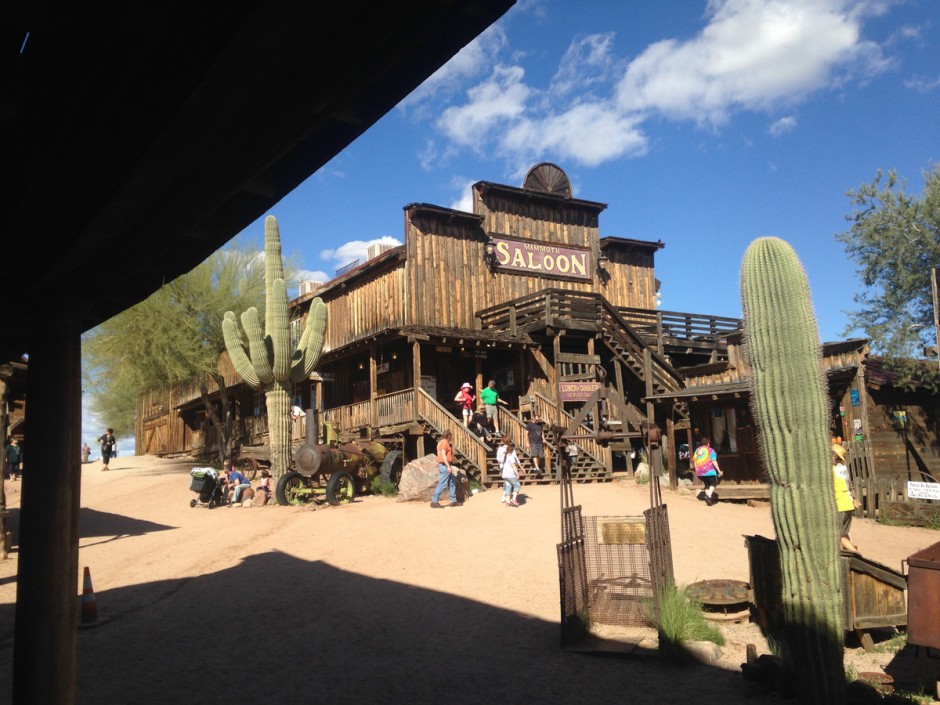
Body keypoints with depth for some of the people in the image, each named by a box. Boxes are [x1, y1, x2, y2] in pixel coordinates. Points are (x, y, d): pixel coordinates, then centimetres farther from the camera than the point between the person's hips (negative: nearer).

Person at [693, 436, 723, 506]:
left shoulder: (697, 450, 10)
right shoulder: (710, 450, -5)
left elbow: (695, 460, 9)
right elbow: (714, 461, -10)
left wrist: (697, 470, 17)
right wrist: (719, 471, -6)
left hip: (700, 472, 6)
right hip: (709, 471, -5)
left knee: (707, 484, 19)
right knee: (714, 483, 7)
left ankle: (709, 500, 17)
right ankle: (709, 496, -15)